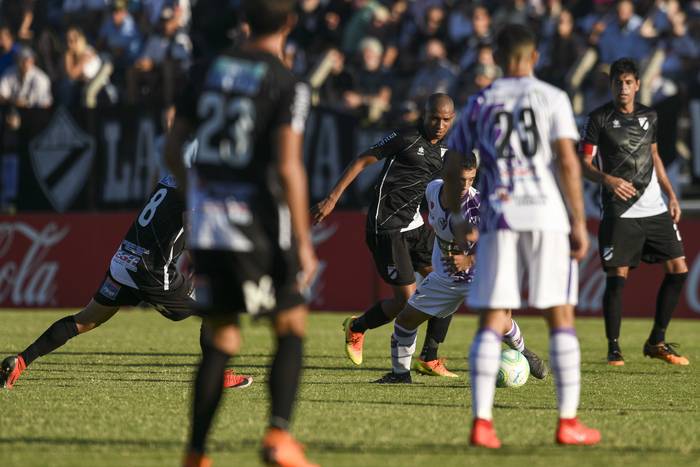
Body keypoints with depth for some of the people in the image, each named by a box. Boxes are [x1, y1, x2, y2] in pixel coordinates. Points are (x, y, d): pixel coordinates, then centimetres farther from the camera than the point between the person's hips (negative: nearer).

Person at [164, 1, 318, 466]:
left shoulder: (208, 70, 7)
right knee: (292, 328, 10)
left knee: (222, 340, 14)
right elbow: (288, 168, -16)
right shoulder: (288, 86, -9)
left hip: (206, 221, 5)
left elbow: (173, 148, 12)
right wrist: (304, 243, -11)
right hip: (258, 224, -5)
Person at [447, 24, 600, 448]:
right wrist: (580, 223, -4)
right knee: (561, 318, 5)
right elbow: (568, 162, -7)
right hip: (546, 214, -2)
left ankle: (482, 420, -7)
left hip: (498, 216, 2)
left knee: (492, 322, 2)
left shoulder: (479, 104, 11)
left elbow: (452, 168, 14)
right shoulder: (552, 99, 2)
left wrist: (458, 217, 28)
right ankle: (569, 421, 3)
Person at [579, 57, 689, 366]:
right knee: (617, 276, -9)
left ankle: (657, 342, 13)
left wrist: (671, 195, 16)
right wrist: (608, 179, -24)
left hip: (655, 210, 5)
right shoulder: (599, 119, -4)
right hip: (620, 213, -5)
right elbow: (585, 164, -6)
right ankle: (613, 348, 3)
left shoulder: (648, 116, 12)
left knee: (679, 269, 1)